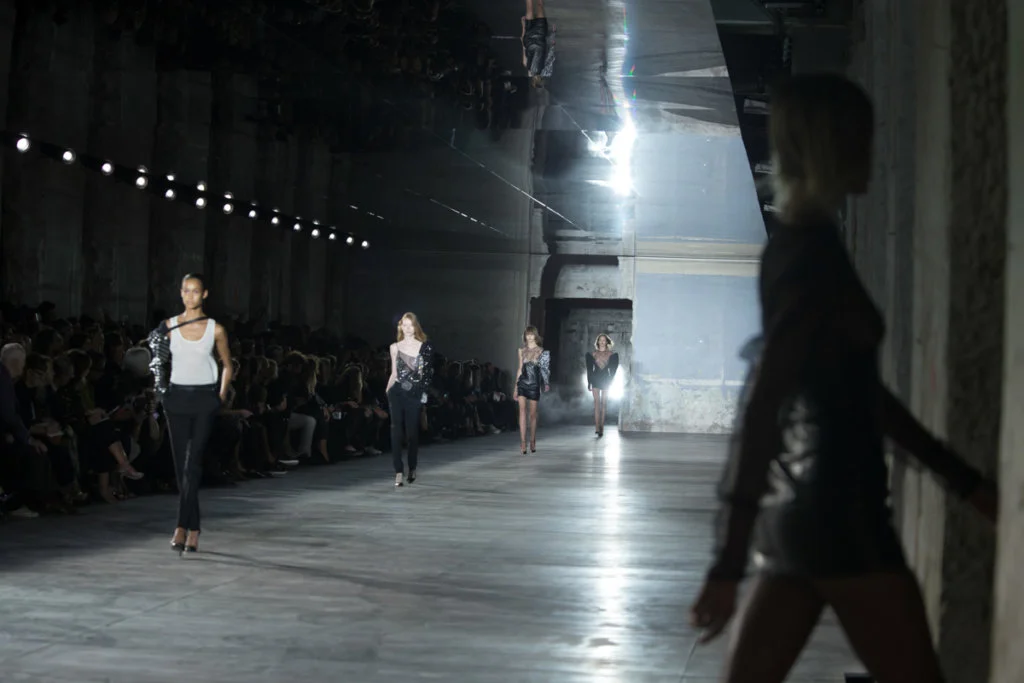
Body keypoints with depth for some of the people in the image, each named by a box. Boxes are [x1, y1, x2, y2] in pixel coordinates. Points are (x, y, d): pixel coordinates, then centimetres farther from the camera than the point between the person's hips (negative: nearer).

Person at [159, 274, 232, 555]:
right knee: (181, 464, 3)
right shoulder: (169, 326, 5)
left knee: (193, 463, -12)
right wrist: (160, 394, 3)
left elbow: (227, 366, 12)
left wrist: (221, 397, 5)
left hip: (204, 398, -2)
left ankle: (182, 526, -13)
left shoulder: (216, 329, 1)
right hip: (177, 397, 2)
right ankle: (194, 529, 11)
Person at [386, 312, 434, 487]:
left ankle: (412, 469, 25)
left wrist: (424, 392, -7)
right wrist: (388, 390, 0)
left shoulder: (425, 347, 2)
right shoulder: (395, 347, 8)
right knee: (396, 431, -8)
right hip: (397, 393, 1)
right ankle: (399, 472, -10)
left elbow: (429, 373, 3)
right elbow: (394, 373, 12)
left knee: (412, 432, 4)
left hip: (415, 394, -1)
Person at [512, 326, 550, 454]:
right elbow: (520, 369, 13)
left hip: (534, 384, -1)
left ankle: (532, 442, 18)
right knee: (522, 410, -13)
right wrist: (516, 387, 11)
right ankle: (523, 441, -17)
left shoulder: (541, 352, 3)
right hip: (522, 383, 1)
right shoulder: (522, 350, 9)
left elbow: (544, 369, 5)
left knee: (532, 414, 5)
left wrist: (546, 384, -7)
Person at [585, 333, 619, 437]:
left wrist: (611, 380, -2)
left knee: (604, 403, 1)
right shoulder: (593, 354, 6)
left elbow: (613, 369, 5)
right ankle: (597, 427, -15)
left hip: (606, 380, 0)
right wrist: (589, 382, 4)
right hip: (596, 380, 0)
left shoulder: (611, 355, 4)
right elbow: (590, 369, 8)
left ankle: (601, 427, 4)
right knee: (597, 403, -8)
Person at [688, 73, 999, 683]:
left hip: (801, 508, 9)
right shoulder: (813, 253, -15)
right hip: (837, 513, -9)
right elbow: (763, 406, -22)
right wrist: (730, 563, -25)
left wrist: (964, 479, 26)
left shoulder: (804, 247, 15)